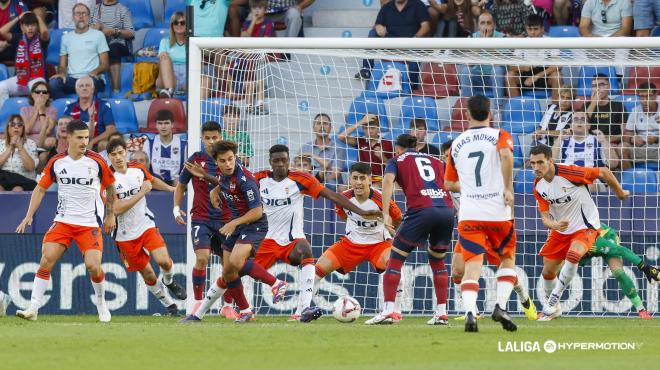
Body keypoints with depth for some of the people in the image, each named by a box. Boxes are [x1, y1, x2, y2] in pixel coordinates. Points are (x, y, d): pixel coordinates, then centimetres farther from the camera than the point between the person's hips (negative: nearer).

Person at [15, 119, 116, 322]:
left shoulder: (96, 161, -5)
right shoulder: (57, 162, -1)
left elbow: (110, 187, 10)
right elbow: (40, 188, 9)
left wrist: (110, 215, 12)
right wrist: (29, 216, 2)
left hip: (90, 224, -1)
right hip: (63, 220, 1)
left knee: (93, 265, -14)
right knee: (47, 259, -13)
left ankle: (101, 303, 13)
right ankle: (33, 308, -10)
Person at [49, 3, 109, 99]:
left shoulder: (98, 35, 9)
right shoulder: (66, 37, 20)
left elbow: (105, 64, 5)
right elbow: (62, 65, 18)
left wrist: (95, 72, -17)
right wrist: (62, 73, -7)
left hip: (92, 78, -3)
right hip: (72, 79, 3)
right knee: (53, 83, -30)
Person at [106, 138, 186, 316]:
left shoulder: (138, 169, 0)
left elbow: (151, 180, 24)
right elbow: (117, 209, -24)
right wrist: (141, 192, -22)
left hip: (146, 226, 2)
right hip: (125, 233, -2)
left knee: (163, 261, -19)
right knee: (147, 274, 4)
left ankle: (169, 281, 15)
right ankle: (169, 304, 24)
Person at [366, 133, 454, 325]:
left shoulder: (397, 161, 17)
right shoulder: (436, 161, 27)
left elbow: (388, 181, -3)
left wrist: (385, 213, -7)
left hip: (421, 209, -4)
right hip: (447, 210, 4)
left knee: (395, 259, 7)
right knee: (437, 260, 24)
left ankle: (388, 311, -3)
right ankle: (441, 313, 18)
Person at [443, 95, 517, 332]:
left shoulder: (457, 144, 12)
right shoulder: (499, 136, 2)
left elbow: (449, 184, 19)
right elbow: (506, 154, -22)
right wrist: (508, 188, -14)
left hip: (468, 213, 1)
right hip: (498, 212, -1)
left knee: (472, 265, -4)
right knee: (508, 259, 19)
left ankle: (470, 311, -27)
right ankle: (501, 306, 2)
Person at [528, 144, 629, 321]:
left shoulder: (568, 173, -27)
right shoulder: (538, 186, -8)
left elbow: (604, 172, -16)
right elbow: (545, 216, -7)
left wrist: (620, 192, 0)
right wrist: (554, 225, -32)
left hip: (585, 227, -6)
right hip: (560, 230, 6)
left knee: (573, 255, -33)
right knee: (548, 272, 7)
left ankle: (553, 300, -20)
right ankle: (554, 308, 33)